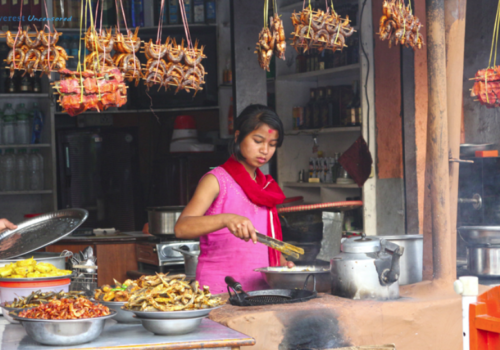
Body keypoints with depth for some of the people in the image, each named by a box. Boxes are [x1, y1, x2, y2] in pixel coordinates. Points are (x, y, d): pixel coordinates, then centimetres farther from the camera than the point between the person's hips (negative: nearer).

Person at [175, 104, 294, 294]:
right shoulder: (216, 180, -1)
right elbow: (181, 227, -17)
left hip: (260, 288, 5)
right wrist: (226, 219, -31)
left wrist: (281, 262, 7)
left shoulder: (267, 186, 18)